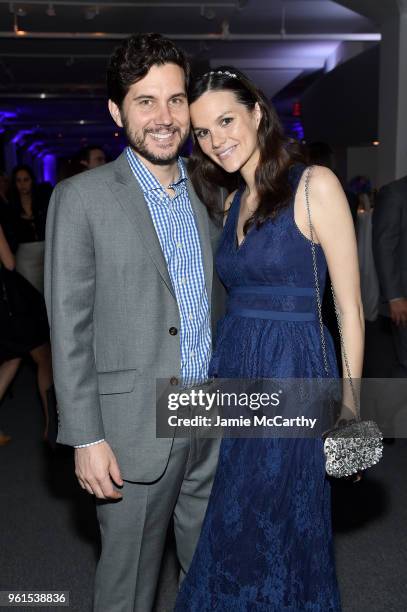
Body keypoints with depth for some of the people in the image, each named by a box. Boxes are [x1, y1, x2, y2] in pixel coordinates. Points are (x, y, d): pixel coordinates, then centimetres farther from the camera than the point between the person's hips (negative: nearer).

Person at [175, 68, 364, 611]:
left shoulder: (314, 185, -9)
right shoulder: (232, 203, 11)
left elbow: (350, 307, -10)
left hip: (293, 374, -6)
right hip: (232, 370, 6)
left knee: (279, 533, 6)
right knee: (231, 532, 16)